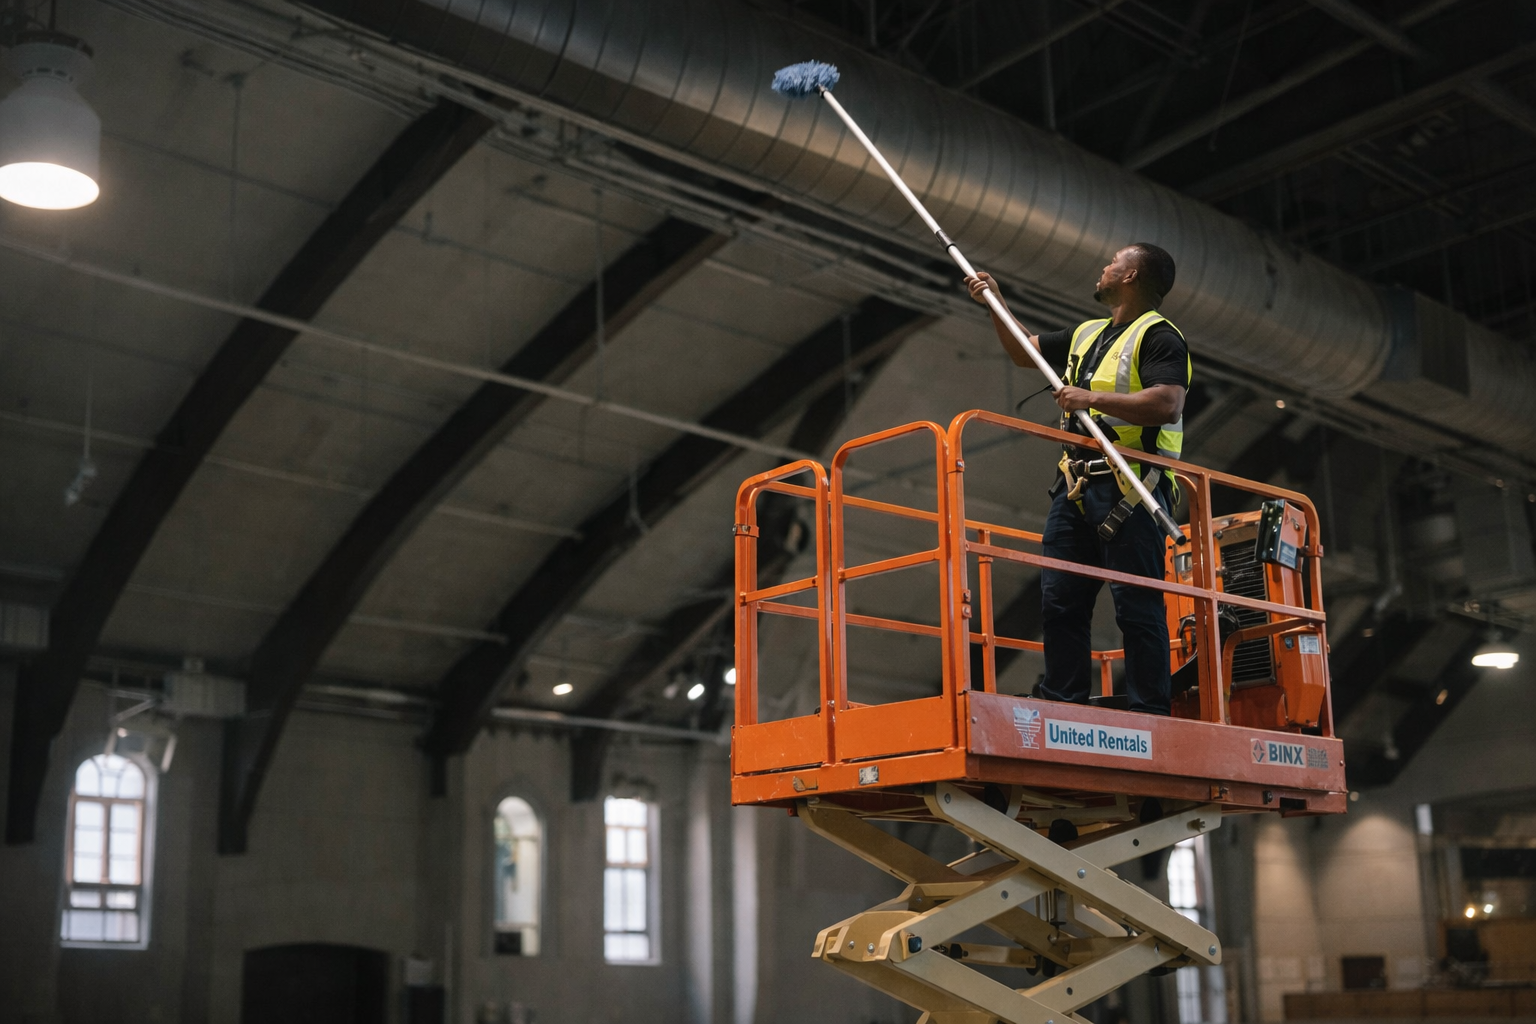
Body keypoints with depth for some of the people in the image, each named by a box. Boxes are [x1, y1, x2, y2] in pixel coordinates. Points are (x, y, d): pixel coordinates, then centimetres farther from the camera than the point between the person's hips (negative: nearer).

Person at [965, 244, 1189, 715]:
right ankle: (1062, 709, 10)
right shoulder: (1087, 334, 23)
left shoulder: (1158, 336, -4)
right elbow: (1024, 351, 37)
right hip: (1075, 486, 9)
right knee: (1059, 602, 5)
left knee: (1137, 607, -8)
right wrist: (995, 302, 30)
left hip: (1128, 488, -8)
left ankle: (1148, 717, -6)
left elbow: (1167, 405, -20)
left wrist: (1094, 398, -20)